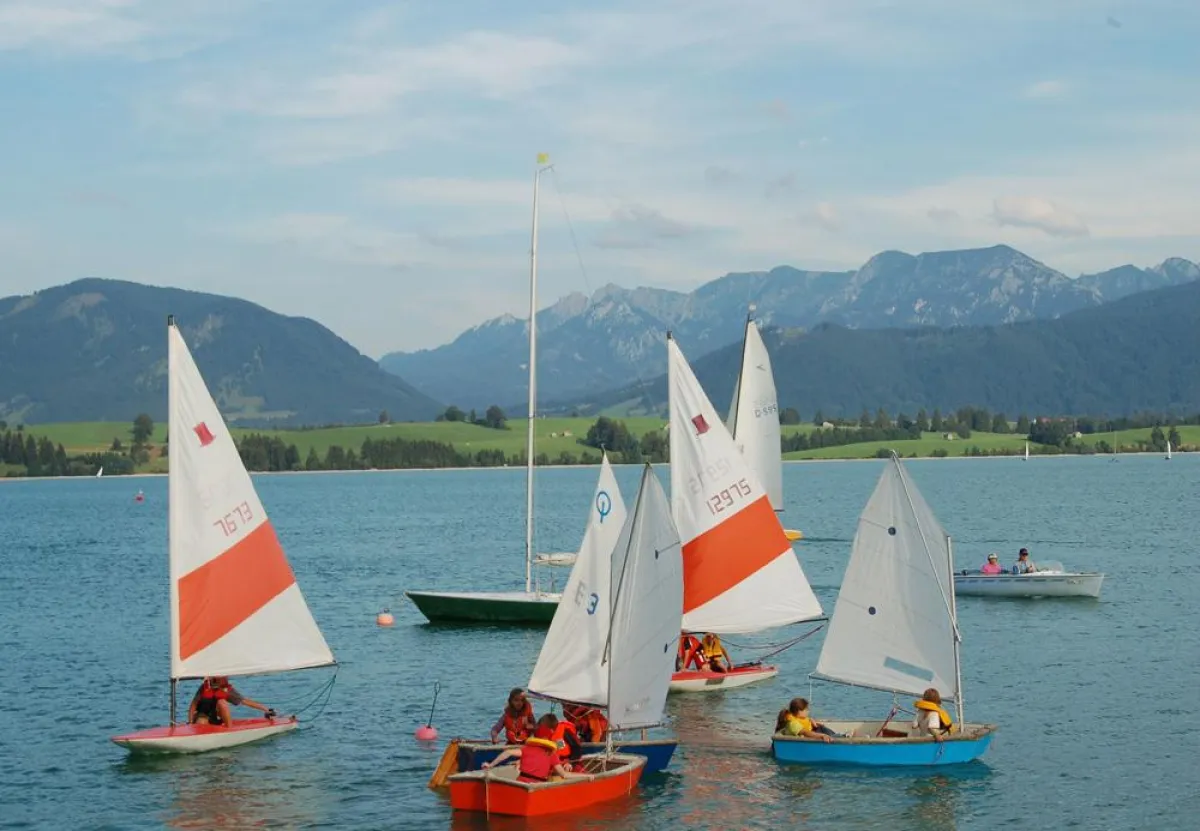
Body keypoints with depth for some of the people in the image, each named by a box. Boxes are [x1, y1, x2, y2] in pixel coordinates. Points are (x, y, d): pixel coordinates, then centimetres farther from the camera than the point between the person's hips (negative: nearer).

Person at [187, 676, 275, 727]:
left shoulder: (227, 690, -8)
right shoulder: (205, 687, -9)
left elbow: (245, 701, -7)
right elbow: (193, 705, -3)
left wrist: (267, 709, -11)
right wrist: (190, 723, -11)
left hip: (218, 719, 2)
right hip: (203, 716, -2)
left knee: (222, 702, -27)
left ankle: (230, 729, -25)